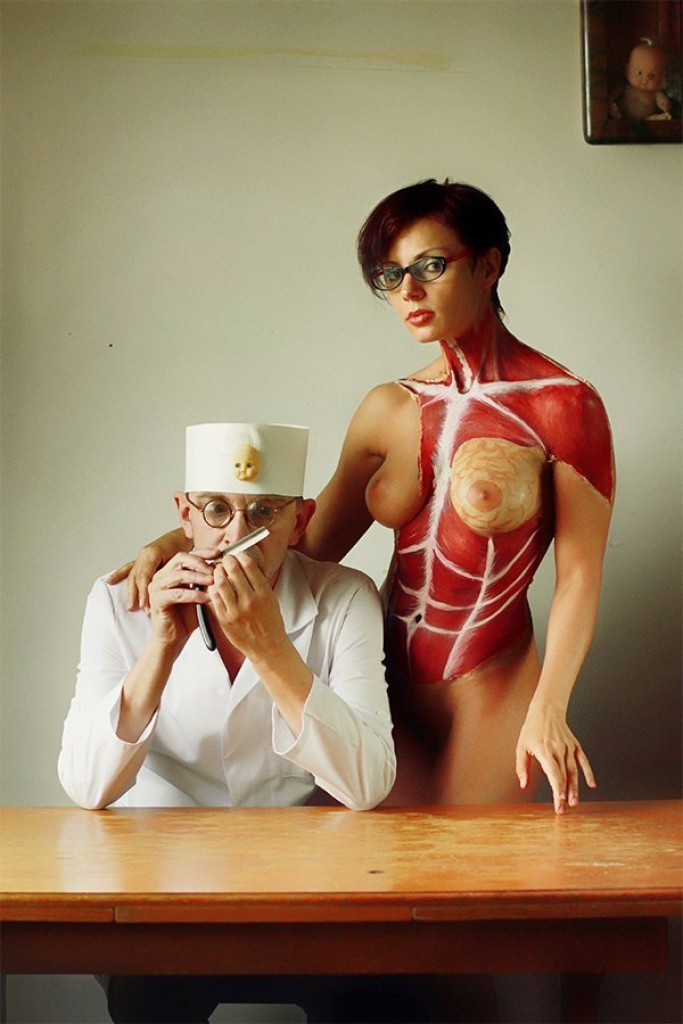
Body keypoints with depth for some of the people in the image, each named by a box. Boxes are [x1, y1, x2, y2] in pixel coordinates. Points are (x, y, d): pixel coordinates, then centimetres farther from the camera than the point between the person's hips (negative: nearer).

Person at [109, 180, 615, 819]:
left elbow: (579, 578, -12)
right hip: (389, 686, 4)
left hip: (491, 695, -4)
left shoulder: (564, 405, -10)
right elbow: (312, 543, 7)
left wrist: (547, 710, -21)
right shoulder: (389, 410, 5)